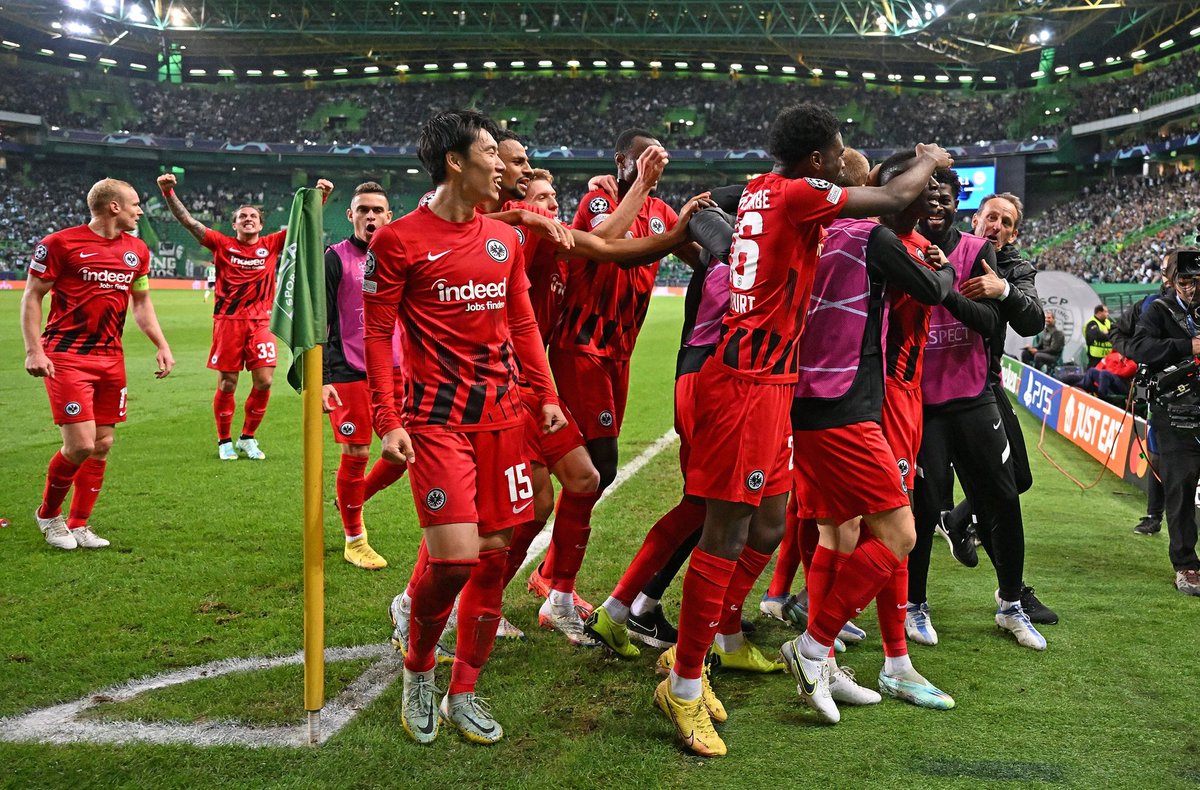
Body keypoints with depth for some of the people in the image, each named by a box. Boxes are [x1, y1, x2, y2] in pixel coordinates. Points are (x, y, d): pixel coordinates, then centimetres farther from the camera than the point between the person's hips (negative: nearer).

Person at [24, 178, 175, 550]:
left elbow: (141, 302, 21)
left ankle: (78, 524, 21)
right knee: (80, 445, -11)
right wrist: (34, 350, -13)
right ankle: (48, 515, 14)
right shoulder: (59, 243, -7)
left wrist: (161, 345, 11)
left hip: (111, 359, 6)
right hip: (66, 358, -6)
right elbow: (32, 296, -3)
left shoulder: (137, 250, 10)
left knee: (102, 445, 6)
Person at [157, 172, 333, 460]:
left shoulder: (272, 245, 7)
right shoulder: (223, 244, 4)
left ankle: (247, 438, 15)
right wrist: (168, 193, -13)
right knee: (227, 384, 2)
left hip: (260, 322, 1)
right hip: (227, 321, -1)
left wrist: (320, 197, -9)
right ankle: (224, 441, 18)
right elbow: (187, 221, -1)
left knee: (264, 381, -4)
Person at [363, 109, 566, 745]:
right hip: (436, 418, -6)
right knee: (455, 556, -14)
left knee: (496, 552, 5)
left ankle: (463, 694, 20)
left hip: (501, 413, 6)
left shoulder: (504, 239, 13)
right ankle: (417, 670, 15)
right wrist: (388, 422, -10)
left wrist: (546, 395, 13)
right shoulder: (399, 240, -5)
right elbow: (377, 335, -4)